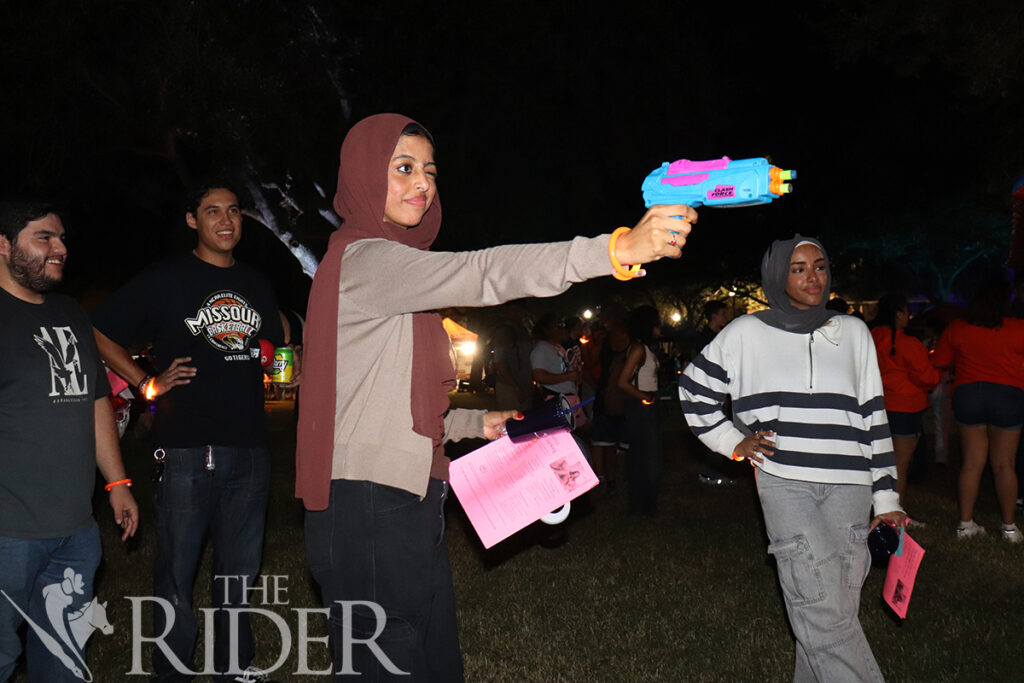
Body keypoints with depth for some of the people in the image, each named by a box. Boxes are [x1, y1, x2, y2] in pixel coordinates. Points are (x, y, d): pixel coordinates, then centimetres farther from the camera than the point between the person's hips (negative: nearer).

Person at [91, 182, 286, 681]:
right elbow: (100, 334, 2)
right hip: (186, 447, -4)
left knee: (240, 567, 13)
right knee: (177, 570, 2)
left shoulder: (257, 285, 15)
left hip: (250, 447, 5)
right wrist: (149, 384, -4)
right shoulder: (164, 280, 0)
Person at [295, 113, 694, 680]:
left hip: (407, 502, 10)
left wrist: (476, 423, 12)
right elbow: (480, 275, -31)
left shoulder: (389, 263, 20)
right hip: (369, 509, -10)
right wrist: (615, 249, -40)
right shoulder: (363, 260, -12)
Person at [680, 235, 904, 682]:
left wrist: (886, 499, 11)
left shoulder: (853, 332, 13)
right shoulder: (747, 333, 6)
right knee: (824, 613, -13)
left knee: (838, 611, 2)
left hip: (847, 487, 3)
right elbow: (694, 391, 16)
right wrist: (734, 443, 7)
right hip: (784, 482, -3)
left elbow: (872, 415, 14)